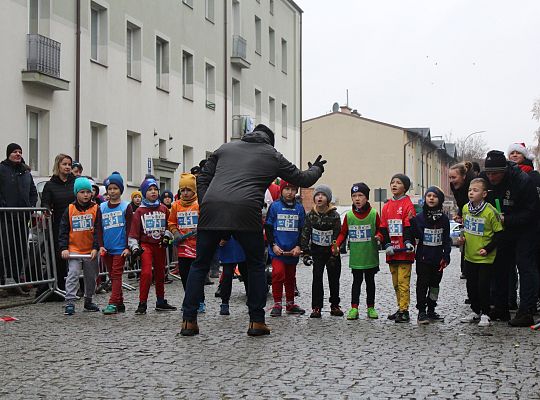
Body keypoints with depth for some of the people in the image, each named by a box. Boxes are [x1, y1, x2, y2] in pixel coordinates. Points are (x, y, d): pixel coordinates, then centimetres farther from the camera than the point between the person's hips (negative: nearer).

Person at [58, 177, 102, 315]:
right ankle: (70, 302, -10)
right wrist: (63, 248, -7)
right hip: (73, 250, -1)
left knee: (91, 277, 11)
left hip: (90, 251, 1)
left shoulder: (95, 209, -1)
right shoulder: (70, 210, 1)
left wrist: (96, 247, -13)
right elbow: (63, 230, 2)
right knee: (73, 275, -12)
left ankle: (88, 301, 28)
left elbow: (98, 230, -4)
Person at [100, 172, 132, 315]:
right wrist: (100, 246, -1)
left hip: (120, 248, -5)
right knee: (112, 276, 9)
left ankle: (113, 304, -13)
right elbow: (99, 228, 10)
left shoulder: (126, 206, 0)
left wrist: (128, 247, -9)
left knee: (116, 275, -9)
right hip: (106, 249, 5)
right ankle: (120, 303, 17)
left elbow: (129, 228, -3)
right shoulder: (102, 207, 9)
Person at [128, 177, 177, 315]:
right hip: (145, 245, -4)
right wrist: (134, 247, -12)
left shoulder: (163, 209, 8)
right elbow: (134, 230, -4)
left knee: (160, 273, 13)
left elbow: (169, 226, 17)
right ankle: (142, 304, -12)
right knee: (146, 272, -17)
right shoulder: (140, 211, -1)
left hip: (160, 245, 4)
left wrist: (166, 237, 1)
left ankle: (161, 302, 26)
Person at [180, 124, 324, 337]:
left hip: (211, 209, 2)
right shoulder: (273, 156, 20)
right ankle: (256, 321, 15)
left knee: (200, 265, 13)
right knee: (256, 265, 16)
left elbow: (203, 178, 20)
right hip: (245, 212, -2)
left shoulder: (225, 148, 27)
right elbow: (302, 179, 29)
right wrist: (317, 169, 49)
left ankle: (188, 320, 10)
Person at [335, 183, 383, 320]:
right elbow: (343, 233, 8)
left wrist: (378, 237, -17)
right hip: (355, 257, 0)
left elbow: (380, 230, 4)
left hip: (370, 256, 0)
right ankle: (354, 308, 6)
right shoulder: (349, 215, 1)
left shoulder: (374, 214, -3)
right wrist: (337, 245, -6)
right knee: (357, 281, 3)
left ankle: (370, 307, 21)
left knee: (370, 281, 11)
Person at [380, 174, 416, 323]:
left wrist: (408, 242, -21)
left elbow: (409, 226, -11)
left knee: (403, 281, -8)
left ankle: (404, 311, -5)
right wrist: (387, 245, -2)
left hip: (404, 251, -7)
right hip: (392, 252, 7)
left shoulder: (408, 204, -5)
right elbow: (383, 228, 10)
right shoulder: (387, 206, 13)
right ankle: (400, 309, 21)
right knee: (396, 282, 12)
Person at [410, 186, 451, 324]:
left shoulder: (443, 219, 5)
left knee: (435, 284, 11)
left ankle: (431, 310, 22)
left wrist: (446, 256, -1)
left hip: (438, 258, 3)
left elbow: (447, 239, 6)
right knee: (422, 284, -2)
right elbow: (414, 235, -10)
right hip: (423, 257, -3)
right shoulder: (419, 217, -2)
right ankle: (421, 312, 4)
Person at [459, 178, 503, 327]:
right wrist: (463, 236, 4)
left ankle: (485, 314, 11)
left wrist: (488, 249, -17)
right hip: (469, 255, 6)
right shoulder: (465, 208, 1)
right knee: (471, 285, 13)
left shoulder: (490, 211, -18)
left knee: (483, 286, -2)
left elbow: (499, 233, -12)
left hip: (485, 257, -6)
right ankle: (475, 311, 28)